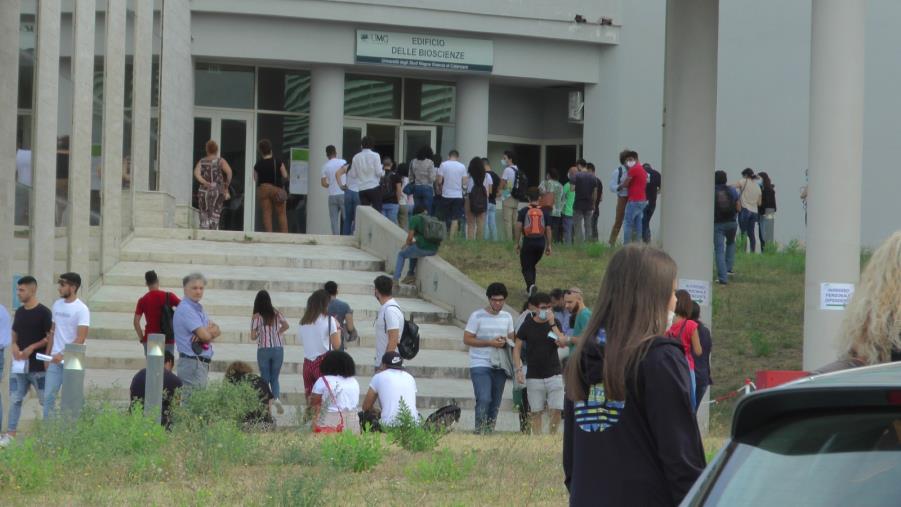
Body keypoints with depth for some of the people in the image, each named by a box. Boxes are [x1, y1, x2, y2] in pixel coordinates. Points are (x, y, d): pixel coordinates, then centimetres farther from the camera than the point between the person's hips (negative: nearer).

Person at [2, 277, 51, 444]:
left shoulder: (44, 312, -8)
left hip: (38, 367, -6)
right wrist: (14, 347, -2)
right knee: (15, 400, 4)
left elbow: (51, 337, -10)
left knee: (46, 401, 0)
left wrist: (33, 347, -19)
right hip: (19, 365, 6)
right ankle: (10, 435, 4)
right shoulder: (19, 312, 12)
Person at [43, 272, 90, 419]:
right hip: (55, 359, 6)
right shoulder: (57, 305, 10)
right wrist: (47, 355, 12)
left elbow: (80, 339, -15)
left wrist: (63, 354, -20)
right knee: (48, 396, 2)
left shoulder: (81, 309, -10)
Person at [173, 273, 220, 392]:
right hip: (192, 363, -10)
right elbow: (204, 335, -19)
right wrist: (211, 331, 5)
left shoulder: (199, 309, 18)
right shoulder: (185, 309, -13)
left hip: (201, 363, 10)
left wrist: (207, 332, -13)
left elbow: (218, 331, 9)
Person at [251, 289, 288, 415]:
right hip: (278, 349, 2)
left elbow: (253, 336, -8)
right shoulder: (276, 313, 1)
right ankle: (276, 397, -14)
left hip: (263, 349, -2)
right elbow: (286, 325, -9)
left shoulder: (256, 317, -7)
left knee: (265, 378, 9)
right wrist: (277, 332, 6)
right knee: (275, 378, 12)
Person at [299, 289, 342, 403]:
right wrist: (338, 328, 10)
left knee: (310, 398, 8)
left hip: (308, 363, 5)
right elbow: (336, 345, -6)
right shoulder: (329, 320, -5)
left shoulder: (304, 321, 9)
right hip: (323, 362, -5)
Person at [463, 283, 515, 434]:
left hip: (500, 367, 5)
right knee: (484, 400, -18)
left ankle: (489, 432, 15)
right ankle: (479, 433, -15)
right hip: (480, 365, -5)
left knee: (495, 403, 8)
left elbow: (512, 339, 18)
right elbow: (467, 339, -6)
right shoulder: (477, 316, -4)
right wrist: (490, 343, -16)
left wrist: (506, 342, -7)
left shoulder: (507, 317, 12)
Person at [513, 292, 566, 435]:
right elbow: (517, 348, 4)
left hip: (554, 374, 1)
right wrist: (518, 369, -6)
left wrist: (552, 324, -15)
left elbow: (563, 343, -10)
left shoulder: (555, 324, 5)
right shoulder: (527, 325, 1)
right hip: (534, 376, -1)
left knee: (556, 410, -6)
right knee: (536, 412, 2)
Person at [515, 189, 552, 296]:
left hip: (528, 242, -3)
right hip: (540, 243, 3)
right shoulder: (545, 212, 4)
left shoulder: (523, 211, -2)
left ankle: (531, 285, -24)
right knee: (532, 265, 22)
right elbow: (548, 229, 4)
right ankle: (530, 288, 25)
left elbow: (518, 228, -7)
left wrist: (517, 243, 1)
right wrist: (548, 245, 11)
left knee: (526, 268, 3)